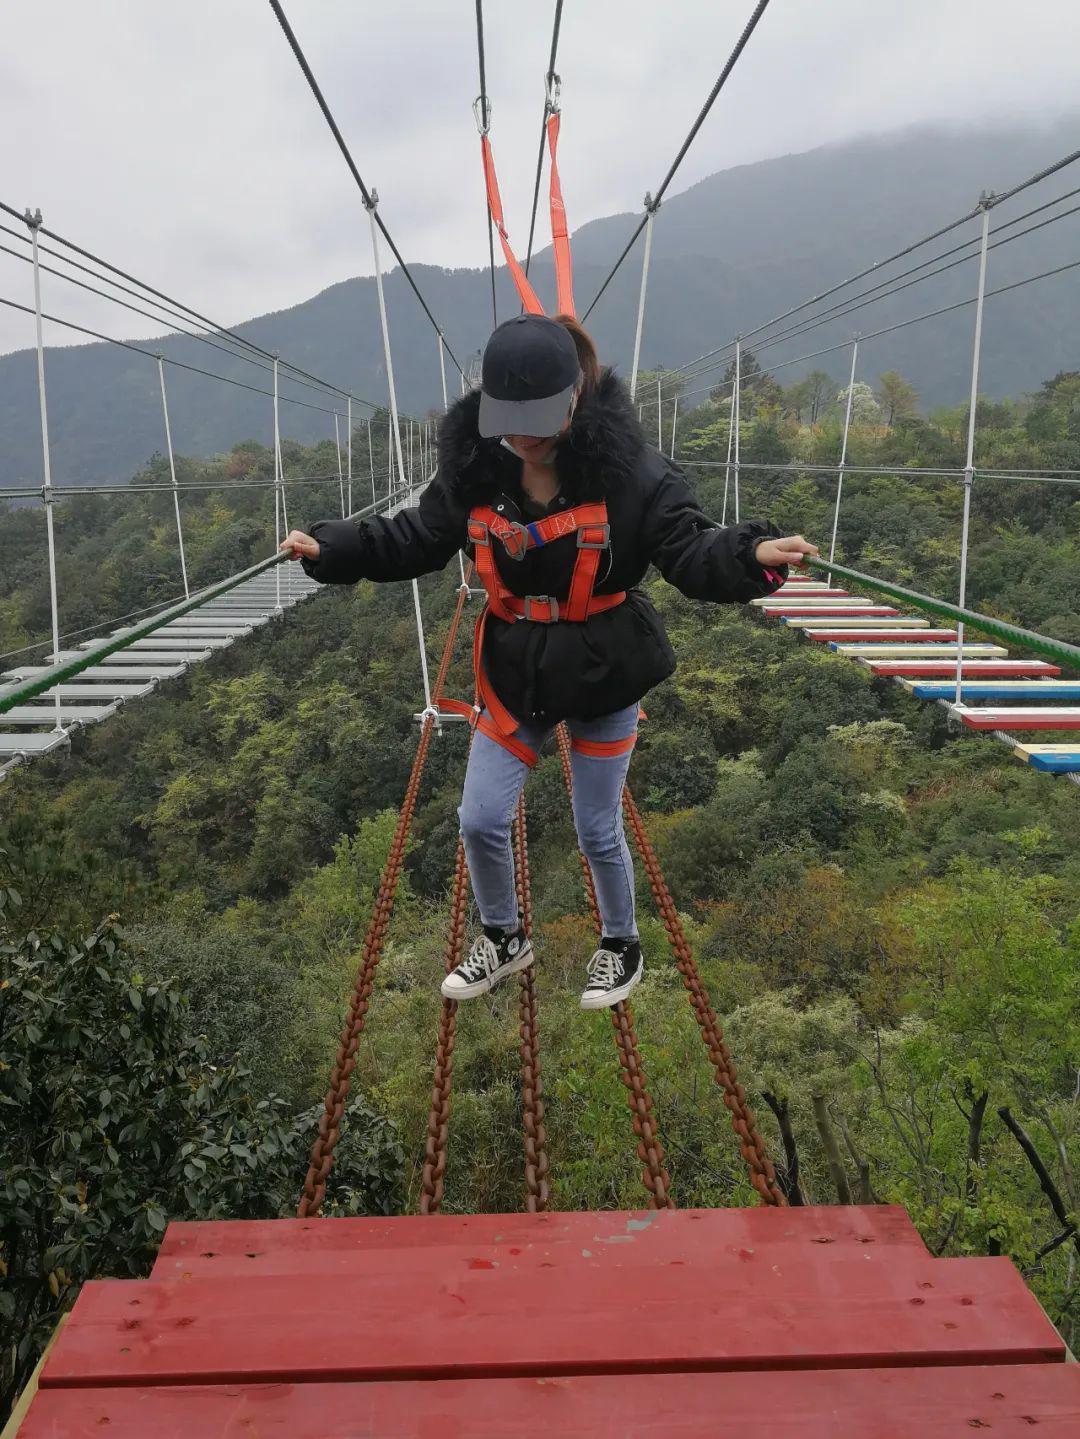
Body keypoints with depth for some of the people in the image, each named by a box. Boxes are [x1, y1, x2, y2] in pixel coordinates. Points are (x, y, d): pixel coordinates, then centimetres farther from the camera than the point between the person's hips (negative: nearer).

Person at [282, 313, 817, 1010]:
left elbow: (688, 547, -21)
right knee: (481, 822, 7)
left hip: (604, 677, -3)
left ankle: (622, 946, 38)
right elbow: (417, 537, 3)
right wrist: (332, 546, -10)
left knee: (599, 832, 9)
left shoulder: (626, 468, -20)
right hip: (514, 673, 4)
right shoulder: (474, 469, -9)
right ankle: (505, 939, 36)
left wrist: (752, 553, -42)